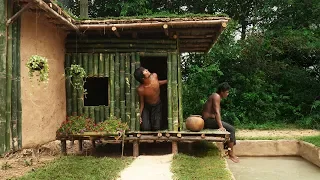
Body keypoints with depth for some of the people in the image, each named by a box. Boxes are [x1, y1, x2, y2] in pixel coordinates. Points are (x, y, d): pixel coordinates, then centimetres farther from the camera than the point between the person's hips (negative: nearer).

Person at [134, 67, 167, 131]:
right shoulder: (140, 90, -33)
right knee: (145, 128, -9)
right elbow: (141, 103, -16)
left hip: (157, 106, 3)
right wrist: (139, 116, -16)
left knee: (156, 128, -4)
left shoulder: (154, 76, -22)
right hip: (146, 107, -3)